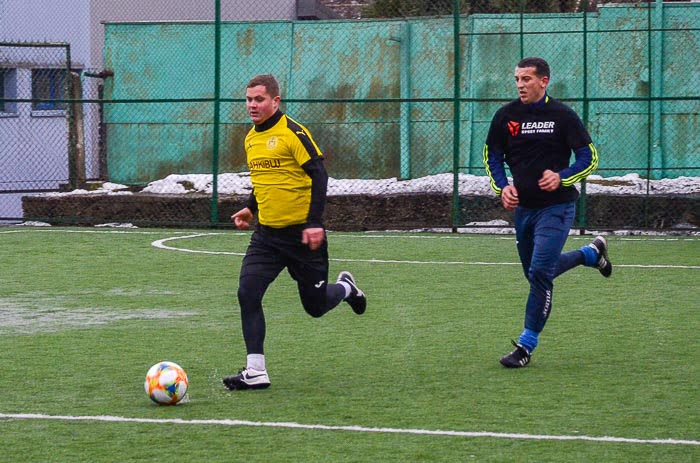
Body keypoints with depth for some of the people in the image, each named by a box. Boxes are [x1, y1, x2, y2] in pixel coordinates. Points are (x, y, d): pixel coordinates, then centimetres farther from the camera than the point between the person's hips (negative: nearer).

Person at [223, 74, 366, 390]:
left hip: (302, 233, -6)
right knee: (247, 293, -12)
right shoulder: (251, 139, 9)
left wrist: (314, 222, -23)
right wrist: (250, 208, 13)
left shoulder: (293, 133, -14)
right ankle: (255, 372, -9)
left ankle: (346, 288, 41)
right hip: (267, 232, 6)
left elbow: (318, 176, -16)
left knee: (315, 305, 5)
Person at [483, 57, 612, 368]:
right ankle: (592, 252, 44)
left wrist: (561, 178, -23)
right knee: (535, 272, 19)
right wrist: (502, 187, -6)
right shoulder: (506, 116, 2)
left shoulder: (563, 116, -9)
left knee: (540, 273, -16)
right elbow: (492, 156, 12)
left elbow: (589, 158, -5)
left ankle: (526, 346, -6)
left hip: (556, 206, -6)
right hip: (522, 207, 6)